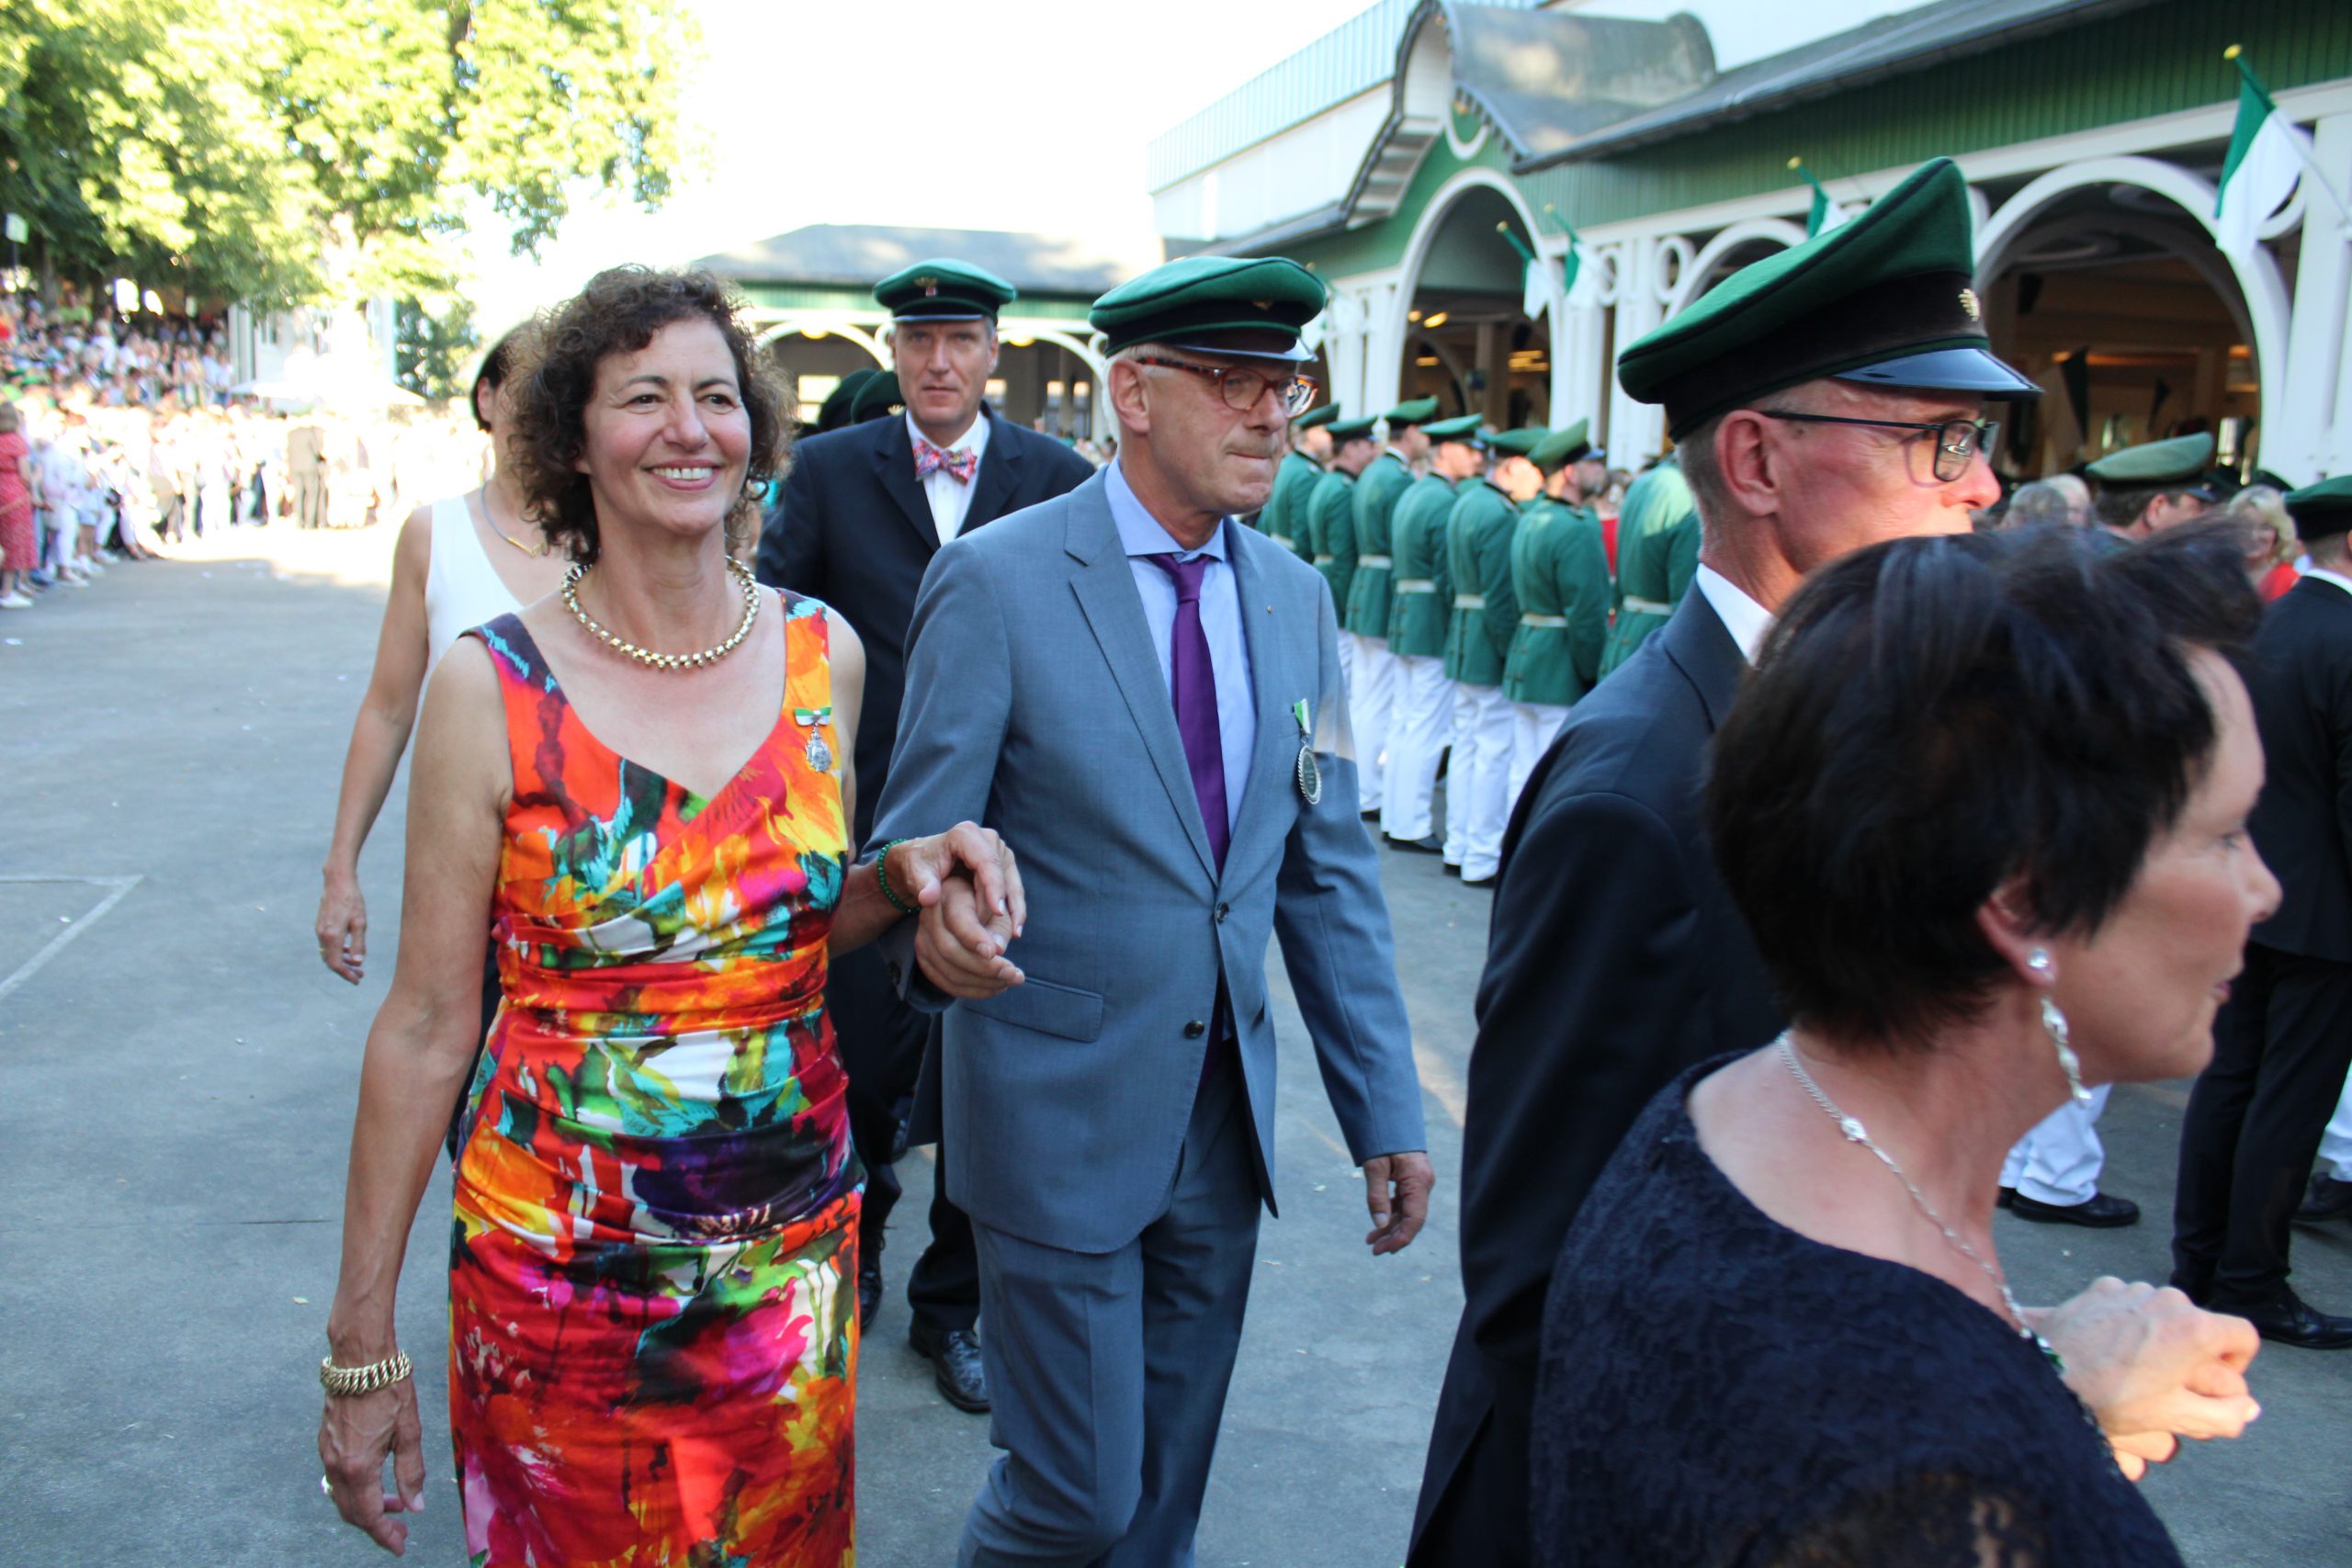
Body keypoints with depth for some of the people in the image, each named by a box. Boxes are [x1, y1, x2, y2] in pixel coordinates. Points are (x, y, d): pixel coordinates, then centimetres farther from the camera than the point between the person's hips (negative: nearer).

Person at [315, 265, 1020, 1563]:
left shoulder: (821, 652, -2)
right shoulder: (492, 688, -12)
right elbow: (426, 1025, -7)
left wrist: (906, 872, -10)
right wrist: (362, 1346, -5)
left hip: (794, 1255, 3)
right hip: (560, 1264, -3)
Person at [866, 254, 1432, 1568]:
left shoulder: (1295, 598, 4)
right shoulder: (997, 581, -12)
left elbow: (1331, 870, 7)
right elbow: (917, 851, -10)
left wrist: (1387, 1110, 4)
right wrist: (943, 925, -34)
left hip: (1227, 1114, 5)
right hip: (1062, 1113, -5)